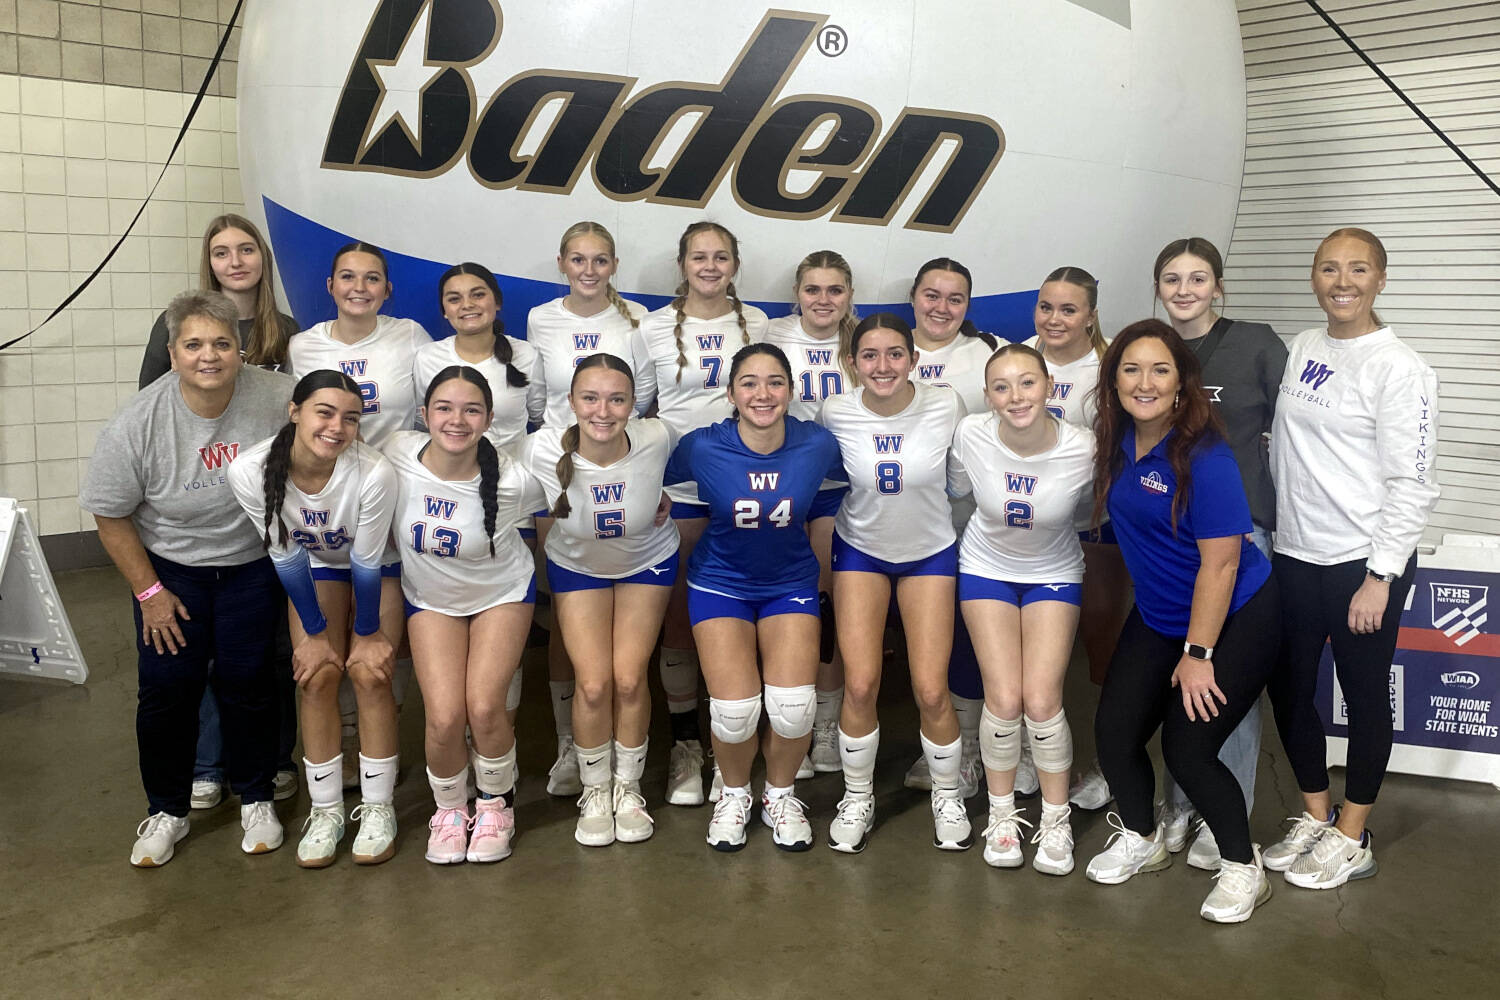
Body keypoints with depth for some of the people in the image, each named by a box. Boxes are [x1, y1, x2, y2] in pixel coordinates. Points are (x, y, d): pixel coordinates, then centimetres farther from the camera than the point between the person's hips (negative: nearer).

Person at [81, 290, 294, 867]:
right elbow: (110, 516, -7)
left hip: (252, 565, 0)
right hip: (170, 569, 0)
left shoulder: (277, 398, -19)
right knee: (167, 689, 0)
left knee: (248, 683, 2)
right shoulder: (137, 424, -19)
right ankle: (167, 811, 21)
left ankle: (255, 800, 23)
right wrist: (148, 593, -6)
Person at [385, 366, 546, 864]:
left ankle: (494, 803, 16)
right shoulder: (398, 455, -24)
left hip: (502, 593, -1)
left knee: (485, 708, -15)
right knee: (444, 718, -13)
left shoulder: (512, 480, -27)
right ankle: (450, 809, 18)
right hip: (430, 597, 1)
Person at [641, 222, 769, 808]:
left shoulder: (755, 323, 6)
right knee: (679, 616, 3)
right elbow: (634, 406, 6)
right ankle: (685, 745, 15)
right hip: (679, 486, -1)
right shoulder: (655, 328, 1)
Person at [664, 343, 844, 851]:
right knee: (735, 709, -18)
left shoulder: (817, 444, -14)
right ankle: (734, 793, 16)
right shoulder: (701, 447, -17)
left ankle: (780, 794, 13)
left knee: (794, 704, -19)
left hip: (791, 583, 1)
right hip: (721, 582, -1)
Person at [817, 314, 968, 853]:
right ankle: (857, 798, 18)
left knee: (931, 691, -6)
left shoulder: (946, 406, -17)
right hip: (860, 550, 1)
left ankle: (947, 797, 22)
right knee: (860, 685, -7)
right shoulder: (835, 413, -15)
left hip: (930, 552, 0)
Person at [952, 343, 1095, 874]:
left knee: (1041, 700, -10)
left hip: (1054, 573, -1)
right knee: (1004, 699, -7)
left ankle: (1056, 820, 14)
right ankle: (1001, 814, 17)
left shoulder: (1082, 449, -25)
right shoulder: (971, 436, -21)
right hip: (987, 567, 1)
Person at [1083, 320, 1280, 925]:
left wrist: (1197, 654, -19)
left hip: (1235, 619, -6)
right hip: (1157, 618, 7)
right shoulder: (1118, 441, -5)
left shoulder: (1204, 457, -25)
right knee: (1114, 731, 2)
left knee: (1187, 748, -9)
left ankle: (1243, 869, 17)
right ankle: (1141, 840, 29)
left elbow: (1220, 564, -22)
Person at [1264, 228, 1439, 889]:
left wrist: (1380, 577, -16)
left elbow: (1412, 484, -13)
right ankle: (1315, 815, 32)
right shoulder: (1301, 350, 8)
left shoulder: (1399, 368, -11)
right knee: (1287, 687, 12)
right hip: (1294, 555, 6)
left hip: (1364, 561, -6)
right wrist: (1272, 522, 12)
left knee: (1364, 696, 7)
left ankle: (1351, 837, 23)